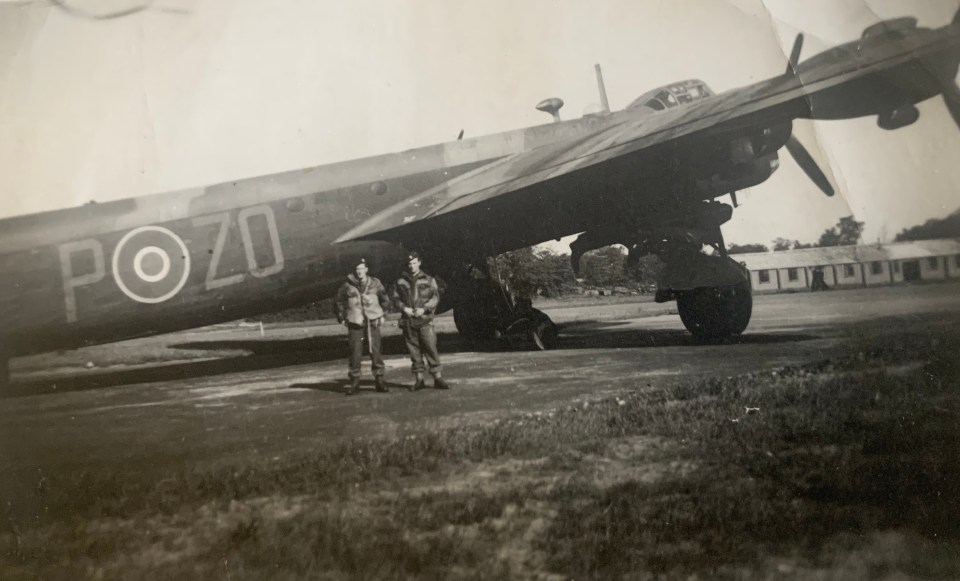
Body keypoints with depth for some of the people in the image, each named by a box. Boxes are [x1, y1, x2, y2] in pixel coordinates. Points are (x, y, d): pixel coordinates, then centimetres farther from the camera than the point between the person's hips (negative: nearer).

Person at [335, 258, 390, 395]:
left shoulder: (375, 283, 1)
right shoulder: (347, 286, 0)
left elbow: (385, 300, 16)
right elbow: (339, 302, 14)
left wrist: (381, 315, 15)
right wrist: (342, 318, 10)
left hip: (372, 322, 0)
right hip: (355, 323, 0)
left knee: (375, 351, -2)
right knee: (355, 353, 1)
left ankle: (379, 380, 7)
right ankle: (354, 382, 11)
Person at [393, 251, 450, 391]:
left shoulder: (429, 280, 7)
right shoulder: (401, 282, 11)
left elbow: (435, 297, 1)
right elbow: (396, 299, 11)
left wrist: (424, 308, -12)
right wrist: (404, 308, -8)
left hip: (425, 320, -2)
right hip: (408, 321, 2)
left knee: (431, 348, -6)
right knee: (414, 351, 4)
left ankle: (437, 378, 0)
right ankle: (419, 379, 11)